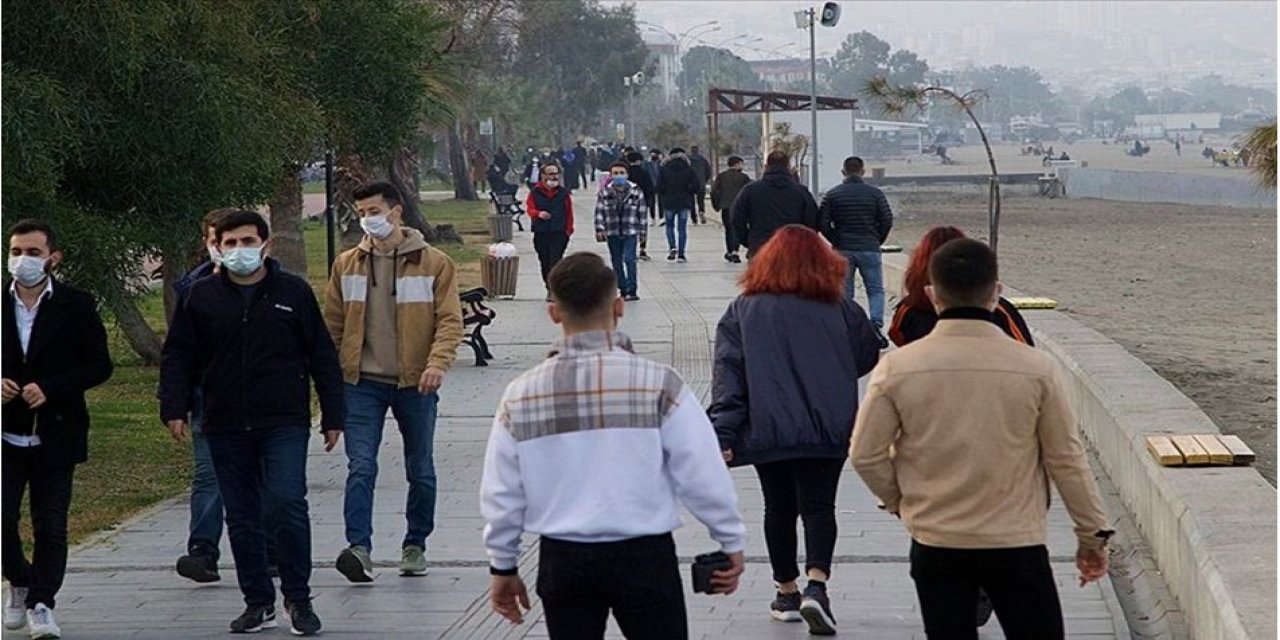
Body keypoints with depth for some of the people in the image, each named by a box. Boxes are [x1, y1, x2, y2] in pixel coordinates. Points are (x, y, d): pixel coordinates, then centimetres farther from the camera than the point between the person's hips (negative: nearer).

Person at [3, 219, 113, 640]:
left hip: (54, 435, -1)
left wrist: (50, 388, -15)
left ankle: (41, 603, 11)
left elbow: (99, 365, -3)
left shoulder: (76, 306, -1)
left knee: (50, 526, 2)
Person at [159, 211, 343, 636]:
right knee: (241, 517, 7)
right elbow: (178, 357, 9)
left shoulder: (293, 292, 3)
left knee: (288, 502, -15)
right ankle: (258, 603, 17)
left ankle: (298, 599, -2)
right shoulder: (201, 297, 6)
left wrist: (332, 417, 4)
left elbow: (322, 357, 6)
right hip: (225, 427, 3)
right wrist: (174, 407, -4)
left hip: (284, 424, -2)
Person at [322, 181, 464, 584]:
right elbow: (333, 324, 11)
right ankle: (359, 548, -19)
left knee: (421, 471, 10)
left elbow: (450, 320, -6)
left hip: (414, 384, -1)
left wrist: (438, 363, -23)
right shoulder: (347, 264, 6)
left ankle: (415, 546, 24)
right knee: (361, 467, -12)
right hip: (362, 383, 1)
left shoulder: (433, 263, -2)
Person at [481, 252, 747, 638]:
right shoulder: (658, 384, -11)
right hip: (643, 555, -3)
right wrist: (731, 542, 6)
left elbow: (501, 493, 5)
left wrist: (503, 566, 17)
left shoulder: (521, 395, -2)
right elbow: (702, 475, -8)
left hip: (562, 560, 3)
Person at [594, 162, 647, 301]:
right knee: (617, 262, 8)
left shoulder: (636, 192, -1)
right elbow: (599, 212, 2)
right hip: (612, 233, 2)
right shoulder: (604, 193, 0)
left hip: (630, 232, -2)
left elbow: (642, 213, 4)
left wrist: (643, 232, 5)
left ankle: (631, 290, -12)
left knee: (629, 260, -14)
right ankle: (623, 289, 18)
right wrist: (600, 229, -8)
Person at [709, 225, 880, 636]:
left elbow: (728, 371, -5)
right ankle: (816, 584, -18)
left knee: (779, 508, 14)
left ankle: (786, 592, 22)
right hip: (827, 428, -1)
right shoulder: (840, 309, 2)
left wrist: (723, 432, -8)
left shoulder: (743, 310, 2)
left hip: (766, 428, 1)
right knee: (818, 506, 2)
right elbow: (867, 359, 12)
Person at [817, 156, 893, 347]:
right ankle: (876, 324, -11)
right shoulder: (875, 193, -1)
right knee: (876, 290, 8)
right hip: (870, 250, -1)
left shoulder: (832, 195, 0)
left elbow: (822, 224, -5)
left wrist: (837, 242, 5)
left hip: (842, 251, 1)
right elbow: (887, 220, -3)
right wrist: (876, 241, 9)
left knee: (844, 293, 8)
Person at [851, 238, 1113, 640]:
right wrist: (1093, 534, 9)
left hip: (934, 545, 1)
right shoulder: (1036, 368, -10)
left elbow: (866, 456, -4)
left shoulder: (896, 369, -9)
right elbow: (1066, 459, -4)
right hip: (1017, 545, -1)